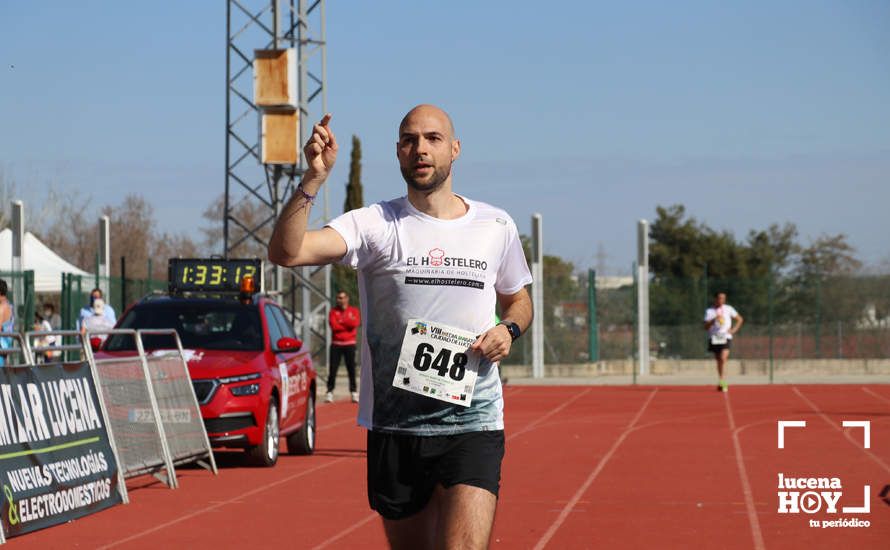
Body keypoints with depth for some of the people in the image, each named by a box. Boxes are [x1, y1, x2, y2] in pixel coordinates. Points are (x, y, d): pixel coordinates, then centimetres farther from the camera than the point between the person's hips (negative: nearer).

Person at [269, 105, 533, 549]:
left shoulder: (496, 226, 7)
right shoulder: (374, 224, -1)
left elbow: (518, 299, 24)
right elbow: (285, 252, -15)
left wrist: (508, 329, 1)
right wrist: (313, 178, -27)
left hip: (473, 428, 0)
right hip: (393, 426, 0)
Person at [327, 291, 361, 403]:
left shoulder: (354, 310, 7)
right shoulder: (333, 311, 7)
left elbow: (355, 323, -11)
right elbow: (334, 325, -9)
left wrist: (341, 321, -7)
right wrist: (348, 325, -7)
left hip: (349, 344, 0)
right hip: (336, 344, 0)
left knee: (351, 368, 0)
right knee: (333, 368, -4)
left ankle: (354, 392, 6)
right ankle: (329, 392, -3)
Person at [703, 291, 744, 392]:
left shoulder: (728, 309, 5)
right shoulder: (709, 311, 5)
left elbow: (740, 319, 14)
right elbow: (706, 327, -2)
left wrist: (734, 330, 1)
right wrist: (713, 320, -19)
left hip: (726, 337, -2)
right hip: (714, 338, 2)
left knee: (723, 358, -22)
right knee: (718, 361, 7)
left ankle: (721, 381, -22)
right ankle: (722, 383, 18)